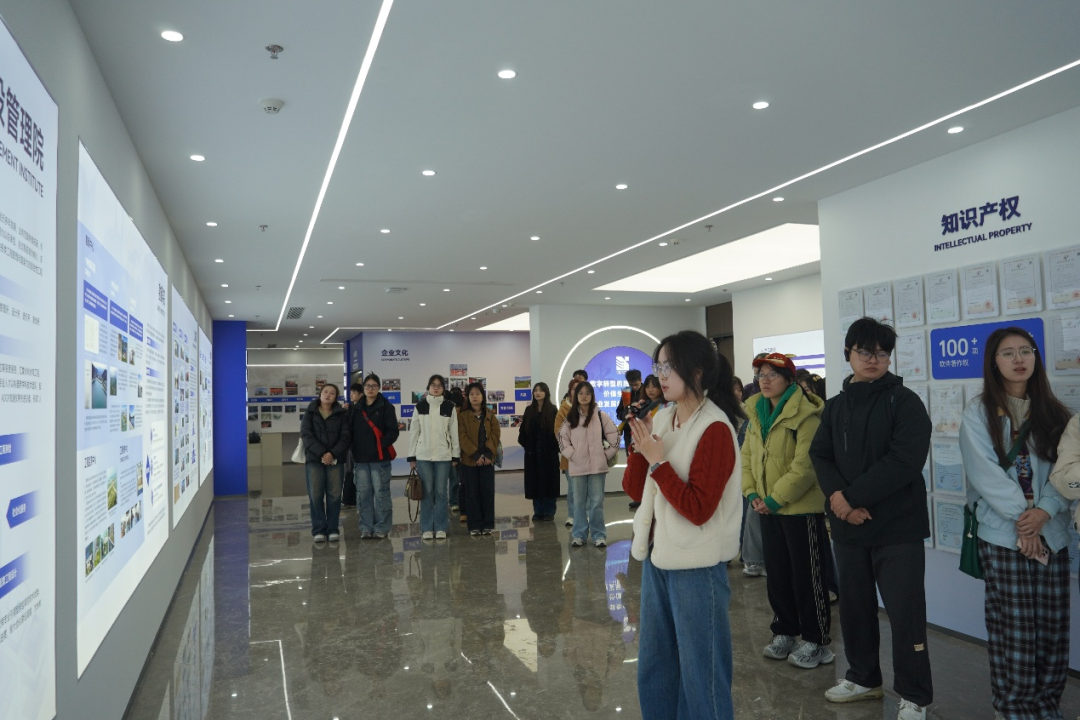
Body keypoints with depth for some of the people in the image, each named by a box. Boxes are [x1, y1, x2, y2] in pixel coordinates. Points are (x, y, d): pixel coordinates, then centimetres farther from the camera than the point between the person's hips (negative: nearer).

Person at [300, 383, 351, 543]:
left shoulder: (342, 414, 8)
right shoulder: (310, 413, 9)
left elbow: (345, 437, 0)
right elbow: (306, 434, -2)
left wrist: (333, 454, -15)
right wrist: (321, 453, -14)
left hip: (335, 460, 0)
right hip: (314, 459, 0)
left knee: (334, 495, -2)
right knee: (316, 495, -4)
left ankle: (333, 529, 6)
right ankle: (318, 530, 2)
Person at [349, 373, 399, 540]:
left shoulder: (386, 407, 1)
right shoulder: (356, 408, 12)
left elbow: (393, 432, -5)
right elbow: (350, 430, 12)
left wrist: (381, 446, -16)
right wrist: (354, 449, -1)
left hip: (380, 457, -3)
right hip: (360, 458, 3)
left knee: (381, 493, -3)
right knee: (363, 493, 5)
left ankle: (382, 528, 7)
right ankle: (366, 528, 14)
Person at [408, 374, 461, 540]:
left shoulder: (449, 407, 2)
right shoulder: (420, 406, 3)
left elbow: (454, 432, 3)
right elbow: (414, 432, 4)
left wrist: (455, 456, 1)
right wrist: (411, 456, 1)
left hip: (443, 455, 0)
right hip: (423, 455, 0)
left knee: (441, 492, 3)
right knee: (427, 492, 4)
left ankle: (441, 528, 11)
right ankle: (427, 528, 11)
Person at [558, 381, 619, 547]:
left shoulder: (600, 415, -1)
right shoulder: (570, 417, 5)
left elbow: (614, 435, 2)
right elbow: (562, 437, 9)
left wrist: (607, 455, -1)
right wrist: (571, 455, -1)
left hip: (597, 466, -2)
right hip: (577, 467, 2)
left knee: (596, 502, 2)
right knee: (579, 502, 8)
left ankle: (599, 535, 11)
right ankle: (579, 534, 17)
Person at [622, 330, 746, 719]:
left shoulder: (715, 429, -15)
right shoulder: (661, 419, 6)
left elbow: (698, 509, -20)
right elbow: (634, 490, 7)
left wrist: (658, 461, -19)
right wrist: (640, 449, -9)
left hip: (695, 565, -8)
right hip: (656, 556, 8)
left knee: (700, 671, 7)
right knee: (653, 665, 20)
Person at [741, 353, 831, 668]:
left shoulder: (805, 414, -16)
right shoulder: (757, 414, 8)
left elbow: (805, 466, -21)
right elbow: (747, 456, 10)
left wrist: (776, 499, -19)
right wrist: (752, 493, -2)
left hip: (801, 509, -7)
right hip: (767, 509, 7)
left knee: (807, 577, 3)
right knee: (776, 574, 16)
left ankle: (816, 641, 17)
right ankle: (785, 632, 30)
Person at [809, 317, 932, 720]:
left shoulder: (905, 402, -6)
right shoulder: (835, 406, 11)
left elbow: (905, 461, -17)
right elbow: (820, 456, 3)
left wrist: (852, 497, -18)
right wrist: (838, 497, -16)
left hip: (897, 527, -5)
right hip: (848, 526, 5)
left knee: (905, 612, 0)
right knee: (854, 606, 16)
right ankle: (863, 678, 35)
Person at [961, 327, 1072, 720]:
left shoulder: (1053, 413, 11)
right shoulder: (979, 413, -1)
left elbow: (1067, 467, 2)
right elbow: (984, 471, -9)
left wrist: (1044, 511, -13)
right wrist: (1021, 515, -15)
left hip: (1051, 533, 4)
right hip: (1002, 533, -4)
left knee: (1052, 624, 6)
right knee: (1013, 626, -1)